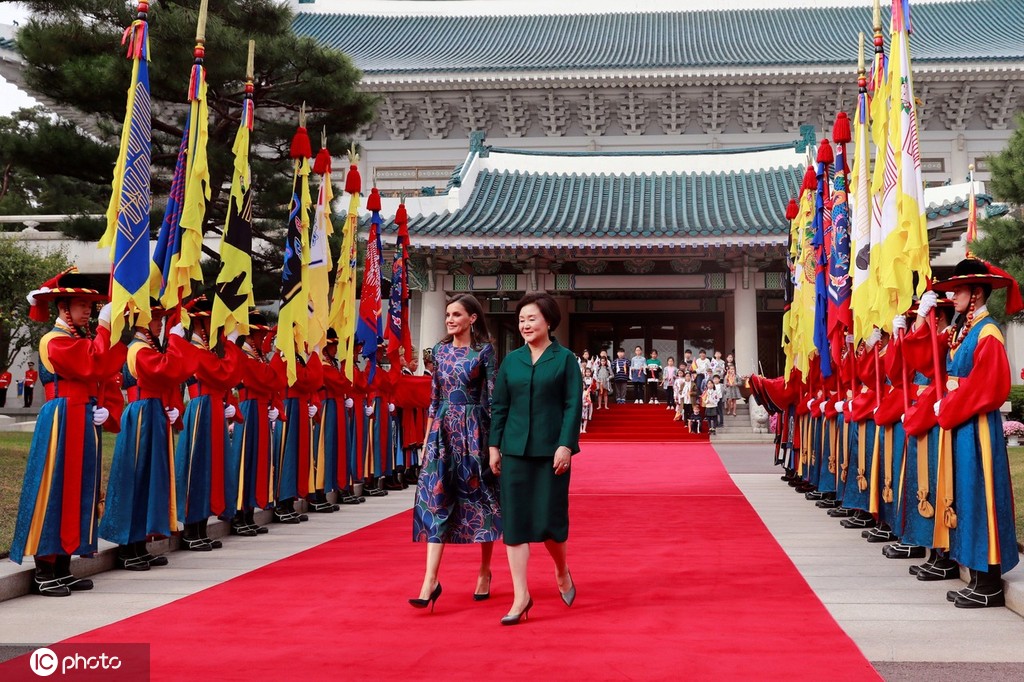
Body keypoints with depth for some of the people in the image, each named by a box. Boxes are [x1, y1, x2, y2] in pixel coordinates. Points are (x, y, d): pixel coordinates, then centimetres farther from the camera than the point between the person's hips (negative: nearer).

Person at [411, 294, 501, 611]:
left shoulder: (484, 350, -3)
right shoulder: (440, 350, 10)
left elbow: (493, 397, -4)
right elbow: (434, 397, 12)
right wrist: (427, 437, 10)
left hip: (473, 430, -4)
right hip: (443, 430, 4)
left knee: (480, 497, 5)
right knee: (435, 499, -4)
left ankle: (485, 571, 20)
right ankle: (430, 579, -6)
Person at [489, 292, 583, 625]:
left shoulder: (564, 359, 0)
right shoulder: (511, 360, 8)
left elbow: (573, 405, -5)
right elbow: (499, 406, 10)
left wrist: (565, 445, -13)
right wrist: (494, 446, 4)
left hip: (551, 451, -3)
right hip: (515, 450, 3)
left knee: (550, 520, 1)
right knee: (515, 522, 0)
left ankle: (562, 571, 32)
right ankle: (521, 595, 7)